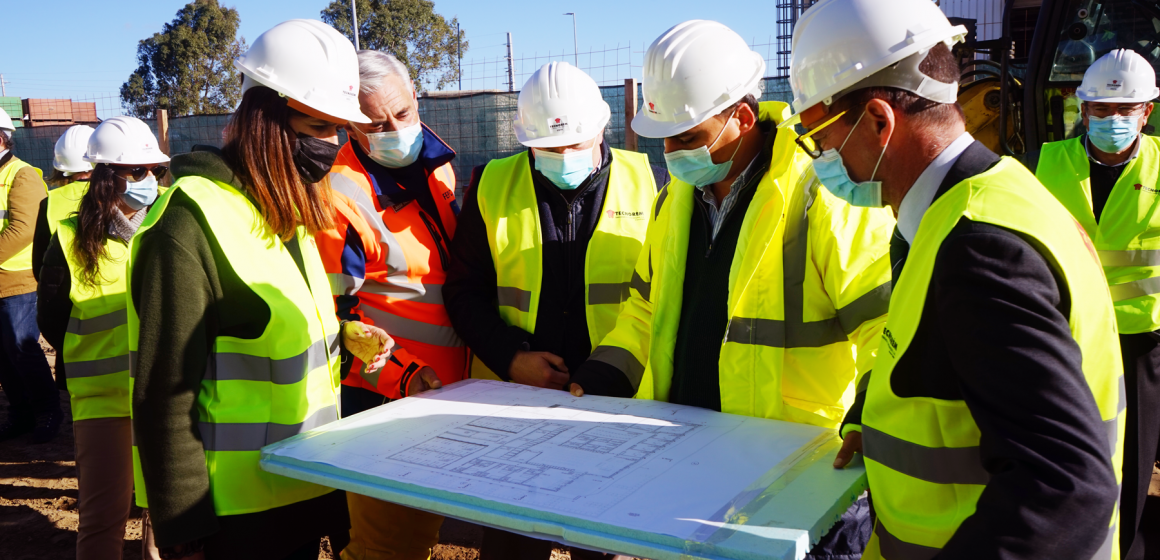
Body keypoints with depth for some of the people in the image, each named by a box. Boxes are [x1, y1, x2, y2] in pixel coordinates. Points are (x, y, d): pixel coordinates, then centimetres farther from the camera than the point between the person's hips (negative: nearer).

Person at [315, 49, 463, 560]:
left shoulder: (439, 165, 8)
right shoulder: (338, 194, -15)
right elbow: (332, 312, -14)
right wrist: (402, 376, -20)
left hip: (449, 387, 7)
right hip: (381, 401, -7)